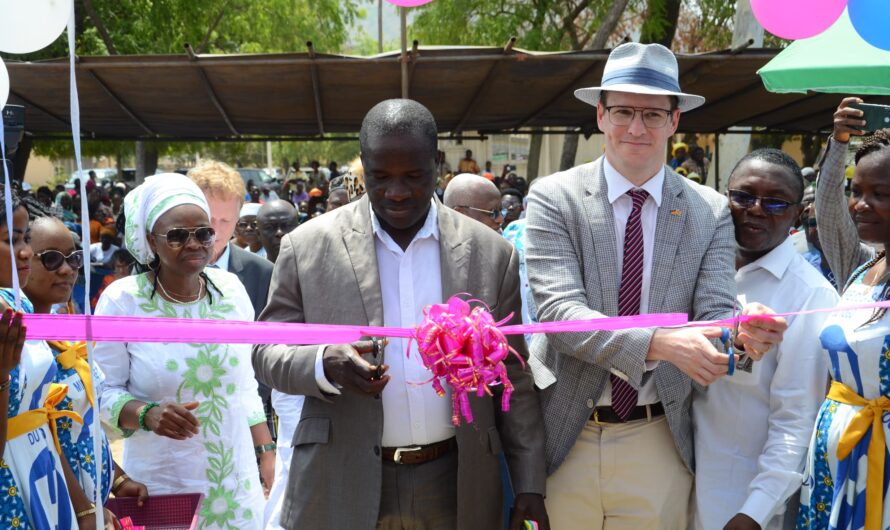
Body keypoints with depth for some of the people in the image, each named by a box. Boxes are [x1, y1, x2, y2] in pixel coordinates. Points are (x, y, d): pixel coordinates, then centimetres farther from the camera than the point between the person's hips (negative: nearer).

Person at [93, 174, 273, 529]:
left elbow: (246, 382, 8)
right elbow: (104, 390, -6)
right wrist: (147, 415, -24)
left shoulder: (231, 288, -1)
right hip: (161, 485, -3)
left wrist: (266, 452, 8)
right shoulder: (122, 300, -11)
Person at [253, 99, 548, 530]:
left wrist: (529, 484, 2)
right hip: (341, 487, -1)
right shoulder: (308, 246, -1)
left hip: (455, 487, 1)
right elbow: (267, 352, 2)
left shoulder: (491, 253, 2)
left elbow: (512, 380, 5)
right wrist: (324, 364, -18)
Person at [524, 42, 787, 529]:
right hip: (566, 439, -1)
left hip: (659, 446, 2)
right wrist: (658, 343, -32)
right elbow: (557, 311, -18)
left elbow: (713, 314, -8)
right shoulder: (553, 198, -7)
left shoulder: (710, 212, 0)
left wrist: (744, 333, -32)